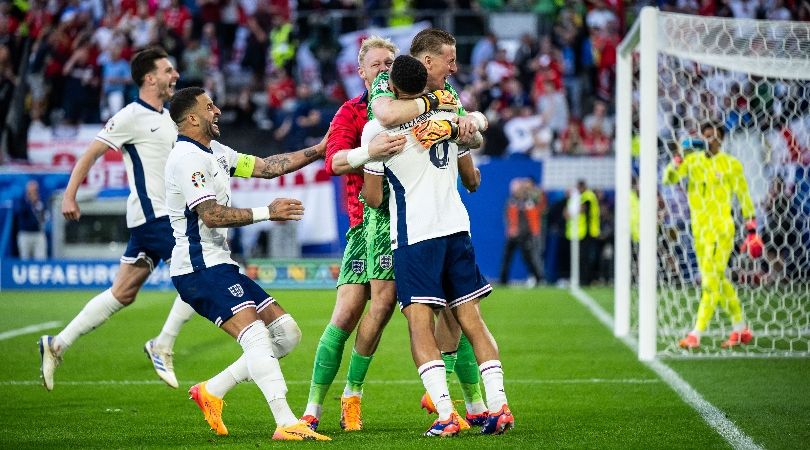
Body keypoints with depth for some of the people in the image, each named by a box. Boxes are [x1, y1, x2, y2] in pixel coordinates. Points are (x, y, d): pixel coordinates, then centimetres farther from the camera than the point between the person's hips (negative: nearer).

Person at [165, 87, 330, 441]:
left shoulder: (215, 152, 19)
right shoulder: (188, 158, -13)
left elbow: (266, 167, 18)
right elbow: (212, 215, -21)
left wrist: (317, 151, 12)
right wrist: (266, 213, -19)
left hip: (219, 265, 10)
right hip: (200, 267, -10)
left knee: (286, 333, 6)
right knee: (254, 332, -24)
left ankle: (212, 391, 8)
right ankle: (286, 424, -32)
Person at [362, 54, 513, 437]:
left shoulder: (376, 129, -5)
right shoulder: (448, 118, 8)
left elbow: (373, 198, -3)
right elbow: (472, 180, 19)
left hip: (414, 234, -4)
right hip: (456, 227, 5)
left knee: (420, 323, -5)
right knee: (471, 320, 8)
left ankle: (445, 413, -16)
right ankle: (498, 405, 0)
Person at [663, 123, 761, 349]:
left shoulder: (730, 164, -3)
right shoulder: (693, 160, 9)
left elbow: (744, 196, 2)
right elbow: (669, 179, 3)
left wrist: (751, 228, 1)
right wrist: (677, 160, -16)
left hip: (721, 228, -6)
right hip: (699, 228, 6)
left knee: (711, 281, -11)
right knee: (719, 281, 12)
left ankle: (695, 335, -15)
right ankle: (741, 330, 25)